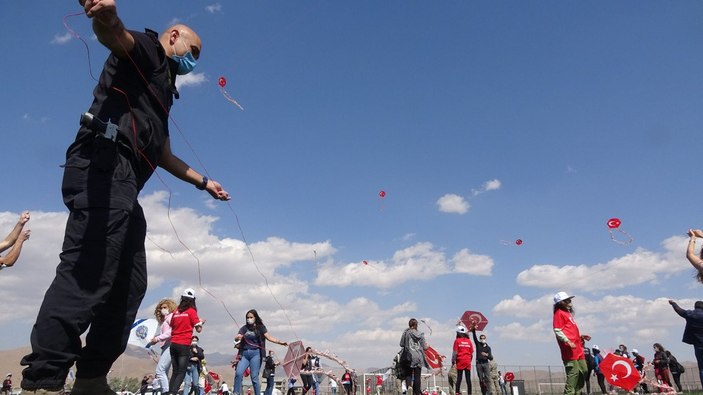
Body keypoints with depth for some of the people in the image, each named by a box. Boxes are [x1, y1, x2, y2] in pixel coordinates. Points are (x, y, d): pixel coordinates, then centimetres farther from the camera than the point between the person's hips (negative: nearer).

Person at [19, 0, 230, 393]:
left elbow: (164, 155, 41)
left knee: (129, 285, 5)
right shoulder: (147, 49, 12)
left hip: (122, 185, 10)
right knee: (88, 274, -21)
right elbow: (114, 33, -14)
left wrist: (204, 181, 46)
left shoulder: (162, 91, 36)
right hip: (104, 166, -10)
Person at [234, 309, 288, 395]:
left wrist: (280, 342, -11)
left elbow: (269, 337, 0)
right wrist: (237, 338, -23)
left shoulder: (260, 327, 6)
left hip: (255, 353, -2)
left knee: (254, 377, -5)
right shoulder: (244, 328, 11)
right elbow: (236, 338, 2)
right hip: (244, 353, 2)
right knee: (238, 373, -14)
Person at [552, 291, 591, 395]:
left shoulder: (568, 313, 23)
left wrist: (580, 336, 20)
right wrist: (568, 342, -24)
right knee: (573, 372, -14)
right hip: (569, 349, -10)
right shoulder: (559, 313, -6)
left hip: (577, 349, 10)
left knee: (583, 371, 11)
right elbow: (557, 331, -15)